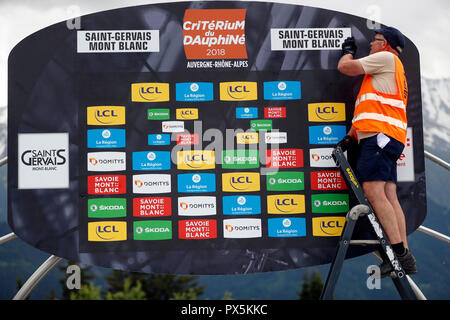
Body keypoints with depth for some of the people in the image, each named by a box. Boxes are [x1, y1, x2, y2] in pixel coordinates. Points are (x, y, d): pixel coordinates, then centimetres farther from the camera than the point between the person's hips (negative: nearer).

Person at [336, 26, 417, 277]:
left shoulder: (386, 58, 4)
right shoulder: (391, 71, 33)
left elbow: (345, 67, -1)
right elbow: (369, 110, 28)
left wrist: (349, 50, 21)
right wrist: (351, 136, 20)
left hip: (380, 135, -9)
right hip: (386, 138, 9)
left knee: (373, 192, -17)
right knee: (389, 196, 2)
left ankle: (400, 254, -20)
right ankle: (405, 260, -1)